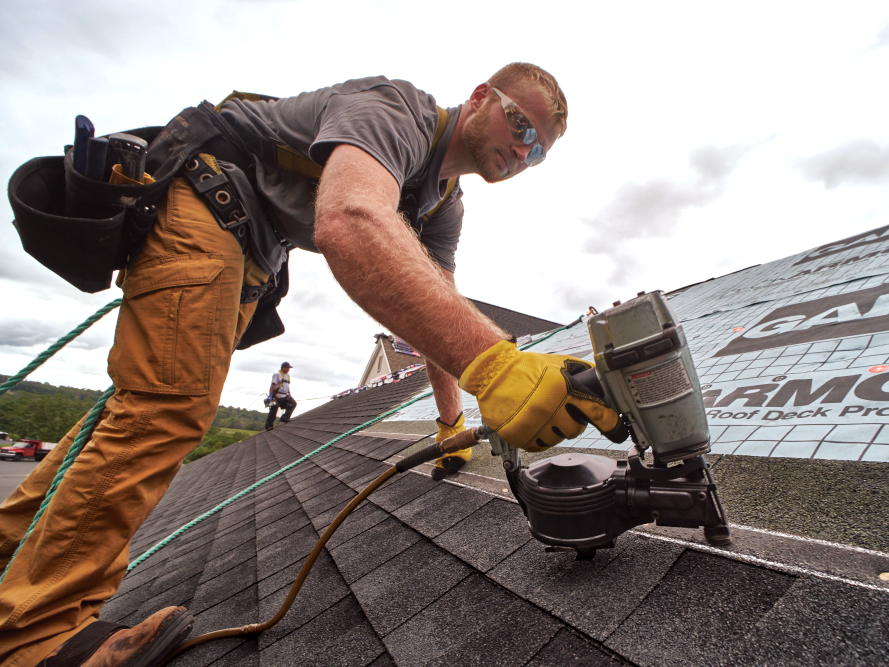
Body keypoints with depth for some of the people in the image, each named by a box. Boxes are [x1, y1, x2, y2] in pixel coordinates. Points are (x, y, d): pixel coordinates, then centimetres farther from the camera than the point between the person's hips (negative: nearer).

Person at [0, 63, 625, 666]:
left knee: (153, 397, 11)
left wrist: (451, 420, 0)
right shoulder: (394, 109, -24)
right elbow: (349, 222, -48)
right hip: (197, 196, -9)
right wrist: (491, 363, -58)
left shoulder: (445, 206, 5)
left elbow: (439, 314, 5)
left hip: (247, 250, 9)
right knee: (170, 405, -17)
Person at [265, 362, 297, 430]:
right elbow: (273, 385, -14)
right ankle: (268, 426, 8)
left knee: (293, 403, -12)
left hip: (285, 395, 7)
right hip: (277, 396, -7)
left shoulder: (287, 375, 17)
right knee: (273, 411, -3)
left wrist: (289, 395, 21)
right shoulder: (277, 375, -7)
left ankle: (284, 419, -8)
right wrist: (270, 395, -21)